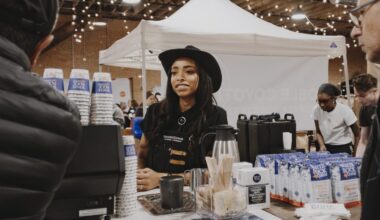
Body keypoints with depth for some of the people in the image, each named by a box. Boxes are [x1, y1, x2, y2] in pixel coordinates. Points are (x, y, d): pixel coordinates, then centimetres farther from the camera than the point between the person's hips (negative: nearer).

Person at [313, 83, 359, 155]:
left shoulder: (345, 110, -17)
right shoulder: (317, 110, -8)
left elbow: (357, 135, -6)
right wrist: (322, 145, -10)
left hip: (344, 149, -3)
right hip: (327, 149, 3)